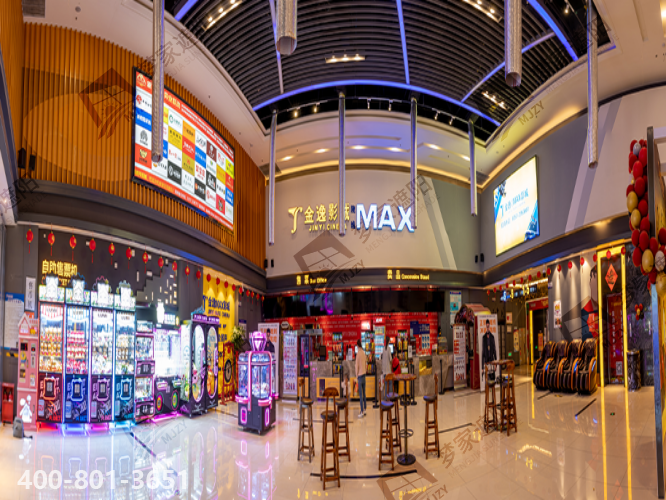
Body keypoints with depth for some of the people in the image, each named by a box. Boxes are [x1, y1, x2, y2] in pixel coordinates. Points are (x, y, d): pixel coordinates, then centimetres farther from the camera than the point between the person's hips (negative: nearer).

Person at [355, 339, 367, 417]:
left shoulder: (358, 354, -17)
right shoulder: (364, 353, 6)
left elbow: (357, 366, -15)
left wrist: (356, 376, -4)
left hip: (360, 375, -7)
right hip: (364, 374, 7)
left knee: (361, 394, -5)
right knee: (364, 393, 13)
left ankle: (362, 412, -4)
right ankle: (364, 410, 19)